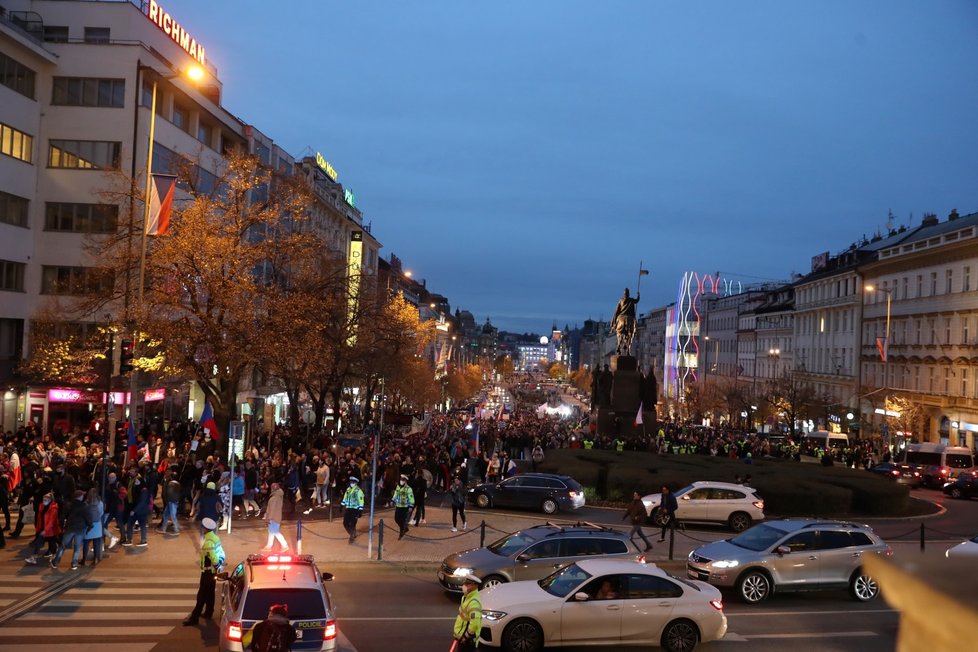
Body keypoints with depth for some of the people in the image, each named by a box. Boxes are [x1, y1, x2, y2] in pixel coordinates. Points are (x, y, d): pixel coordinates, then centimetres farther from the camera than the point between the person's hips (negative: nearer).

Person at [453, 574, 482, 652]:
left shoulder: (474, 602, -27)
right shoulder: (466, 597, 6)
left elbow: (475, 623, -34)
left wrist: (466, 636, -23)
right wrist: (458, 633, 19)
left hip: (468, 639, -10)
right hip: (462, 636, 10)